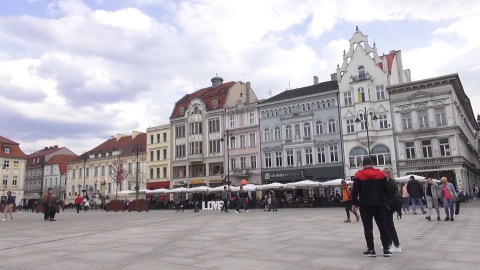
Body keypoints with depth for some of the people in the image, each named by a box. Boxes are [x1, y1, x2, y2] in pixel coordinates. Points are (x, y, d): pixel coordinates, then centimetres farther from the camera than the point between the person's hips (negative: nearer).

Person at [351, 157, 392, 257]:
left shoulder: (359, 175, -3)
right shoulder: (381, 173, 6)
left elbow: (355, 191, -6)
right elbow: (385, 189, 10)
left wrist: (354, 204, 1)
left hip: (365, 205, -3)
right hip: (379, 204, 3)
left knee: (368, 227, 0)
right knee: (382, 226, 8)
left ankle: (371, 250, 1)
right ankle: (386, 249, 9)